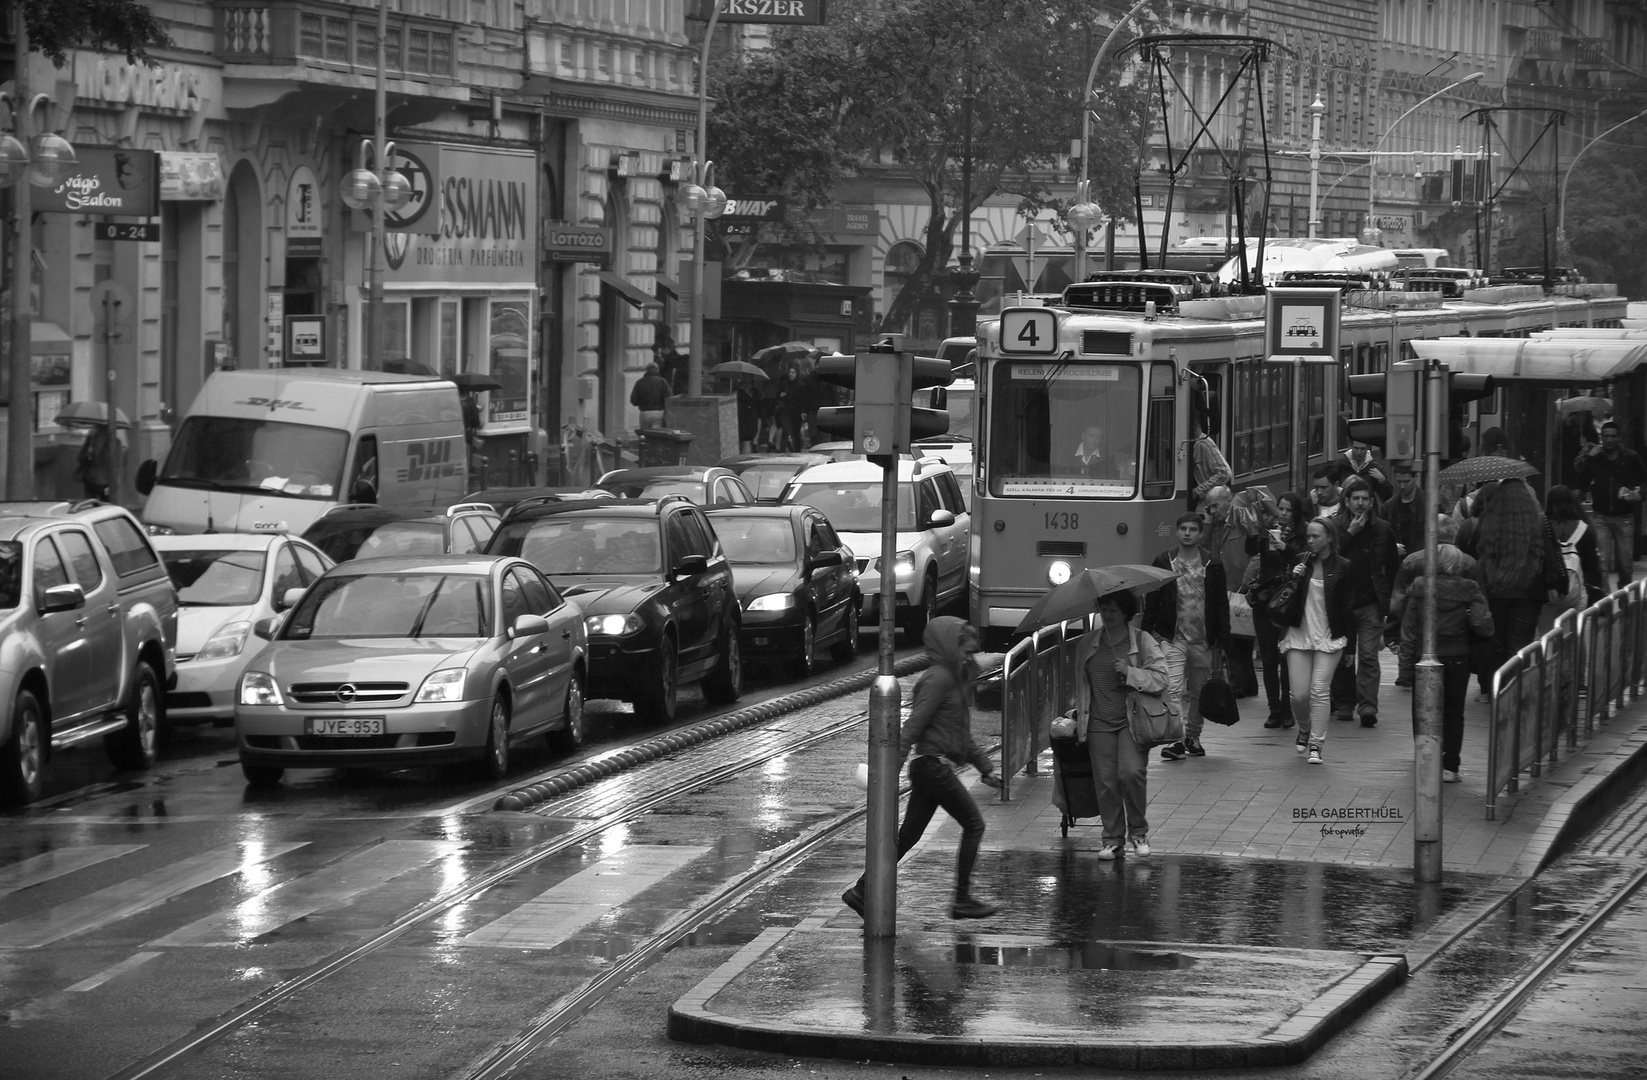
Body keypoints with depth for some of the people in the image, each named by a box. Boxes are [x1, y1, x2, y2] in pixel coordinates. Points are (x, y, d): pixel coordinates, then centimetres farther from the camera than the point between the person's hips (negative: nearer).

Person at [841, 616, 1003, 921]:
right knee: (973, 824, -2)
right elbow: (914, 723, -21)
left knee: (908, 834, 9)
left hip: (929, 768, 10)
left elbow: (963, 736, 26)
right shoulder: (938, 679, -12)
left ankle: (861, 892, 10)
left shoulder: (955, 679, 19)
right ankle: (963, 901, 2)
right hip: (934, 766, -10)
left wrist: (986, 768, 25)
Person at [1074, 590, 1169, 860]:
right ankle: (1113, 840, 7)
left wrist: (1130, 672, -16)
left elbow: (1160, 678, -5)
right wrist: (1077, 710, 17)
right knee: (1105, 782, -3)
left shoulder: (1143, 641, 1)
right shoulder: (1088, 644, 11)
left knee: (1131, 772, -19)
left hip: (1132, 719, -3)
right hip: (1099, 723, 3)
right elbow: (1079, 681, 23)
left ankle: (1138, 831, 1)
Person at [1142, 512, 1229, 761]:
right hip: (1172, 637, -2)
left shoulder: (1212, 564, 4)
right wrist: (1148, 633, -1)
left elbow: (1221, 603, 6)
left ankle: (1193, 736, 25)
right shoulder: (1164, 562, 2)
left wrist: (1222, 638, 1)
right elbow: (1152, 601, 4)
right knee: (1174, 689, -13)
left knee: (1197, 692, 11)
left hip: (1203, 639, 2)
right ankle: (1175, 739, -18)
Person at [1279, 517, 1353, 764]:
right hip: (1299, 634, 2)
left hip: (1329, 637, -2)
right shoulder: (1301, 561, 5)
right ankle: (1304, 729, 29)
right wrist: (1293, 579, -8)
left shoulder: (1342, 568, -2)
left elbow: (1347, 606, 2)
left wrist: (1348, 641, 1)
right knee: (1299, 693, -1)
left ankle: (1316, 744, -1)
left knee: (1320, 691, -9)